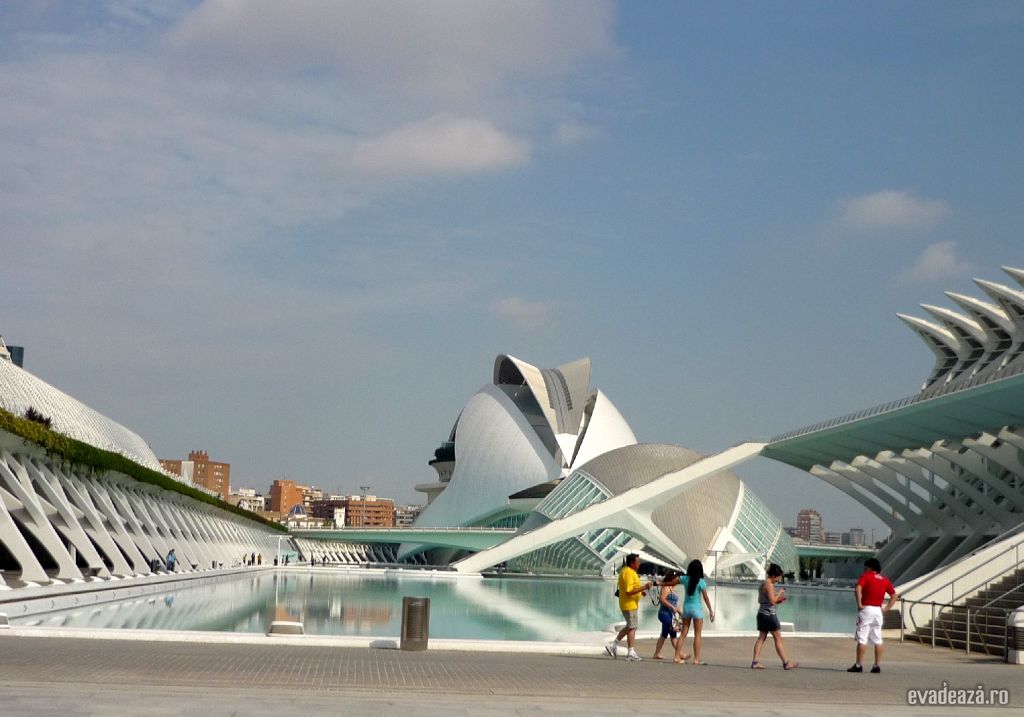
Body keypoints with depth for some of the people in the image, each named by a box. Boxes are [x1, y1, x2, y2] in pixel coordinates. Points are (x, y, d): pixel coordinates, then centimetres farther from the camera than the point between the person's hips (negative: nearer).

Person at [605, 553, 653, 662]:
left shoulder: (626, 570, 12)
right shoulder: (628, 573, -21)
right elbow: (629, 592, -27)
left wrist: (640, 591, 12)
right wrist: (643, 587, -27)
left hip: (632, 603, 10)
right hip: (629, 604, -10)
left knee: (630, 626, 19)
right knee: (632, 628, -3)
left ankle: (614, 645, 22)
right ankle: (631, 653, 3)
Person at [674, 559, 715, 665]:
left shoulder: (685, 579, -1)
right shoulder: (701, 582, -11)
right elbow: (706, 598, -11)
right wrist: (710, 611, -3)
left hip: (686, 607, 4)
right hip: (696, 608, -4)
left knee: (683, 633, 11)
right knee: (697, 634, 3)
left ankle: (677, 656, 9)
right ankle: (696, 659, 1)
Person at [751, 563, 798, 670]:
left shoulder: (763, 583, 14)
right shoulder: (769, 584, -16)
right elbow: (772, 601, -22)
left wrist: (777, 600, 15)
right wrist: (780, 592, -7)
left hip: (762, 613, 9)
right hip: (769, 614, -9)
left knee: (761, 638, 9)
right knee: (778, 638, -2)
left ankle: (755, 662, 5)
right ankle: (786, 663, 2)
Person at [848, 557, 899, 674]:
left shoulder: (865, 577, -4)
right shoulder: (885, 580, 14)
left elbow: (858, 589, -22)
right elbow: (895, 595, 15)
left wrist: (859, 604, -16)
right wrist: (886, 608, 11)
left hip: (866, 609, -5)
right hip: (878, 610, 6)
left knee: (862, 639, -4)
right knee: (877, 640, 9)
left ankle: (859, 665, -6)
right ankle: (877, 665, 9)